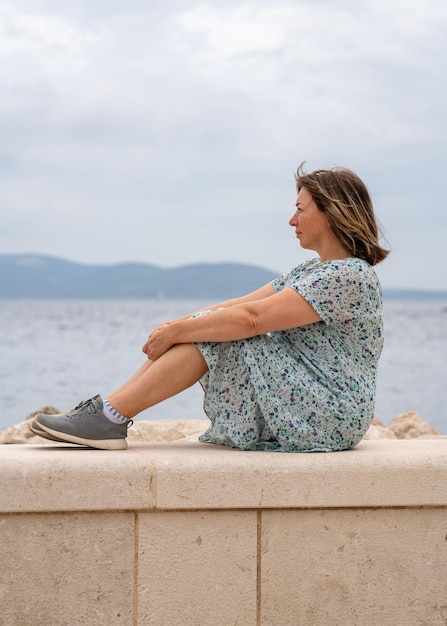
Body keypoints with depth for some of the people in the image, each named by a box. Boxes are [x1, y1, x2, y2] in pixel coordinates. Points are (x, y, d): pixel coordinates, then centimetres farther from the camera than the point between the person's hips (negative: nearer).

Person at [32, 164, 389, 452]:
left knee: (206, 334, -17)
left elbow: (252, 318, -23)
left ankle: (110, 417, -18)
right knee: (203, 327, -3)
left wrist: (178, 330, -17)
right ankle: (108, 412, -10)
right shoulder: (314, 271, 17)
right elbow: (241, 305, 9)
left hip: (329, 416, -9)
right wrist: (176, 326, -4)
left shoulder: (350, 276, -17)